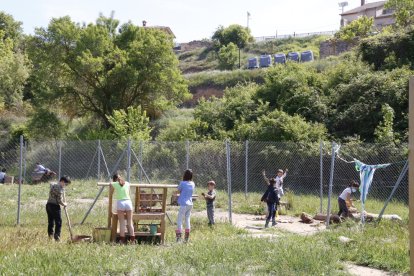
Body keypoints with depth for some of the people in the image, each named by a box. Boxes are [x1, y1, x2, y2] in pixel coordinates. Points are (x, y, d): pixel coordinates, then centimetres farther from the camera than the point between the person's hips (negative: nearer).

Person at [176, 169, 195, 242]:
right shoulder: (193, 184, 4)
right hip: (190, 204, 6)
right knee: (187, 220, 14)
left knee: (179, 220, -2)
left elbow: (178, 190, 1)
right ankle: (187, 237, 18)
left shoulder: (182, 183, -13)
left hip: (184, 204, -6)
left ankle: (179, 237, -10)